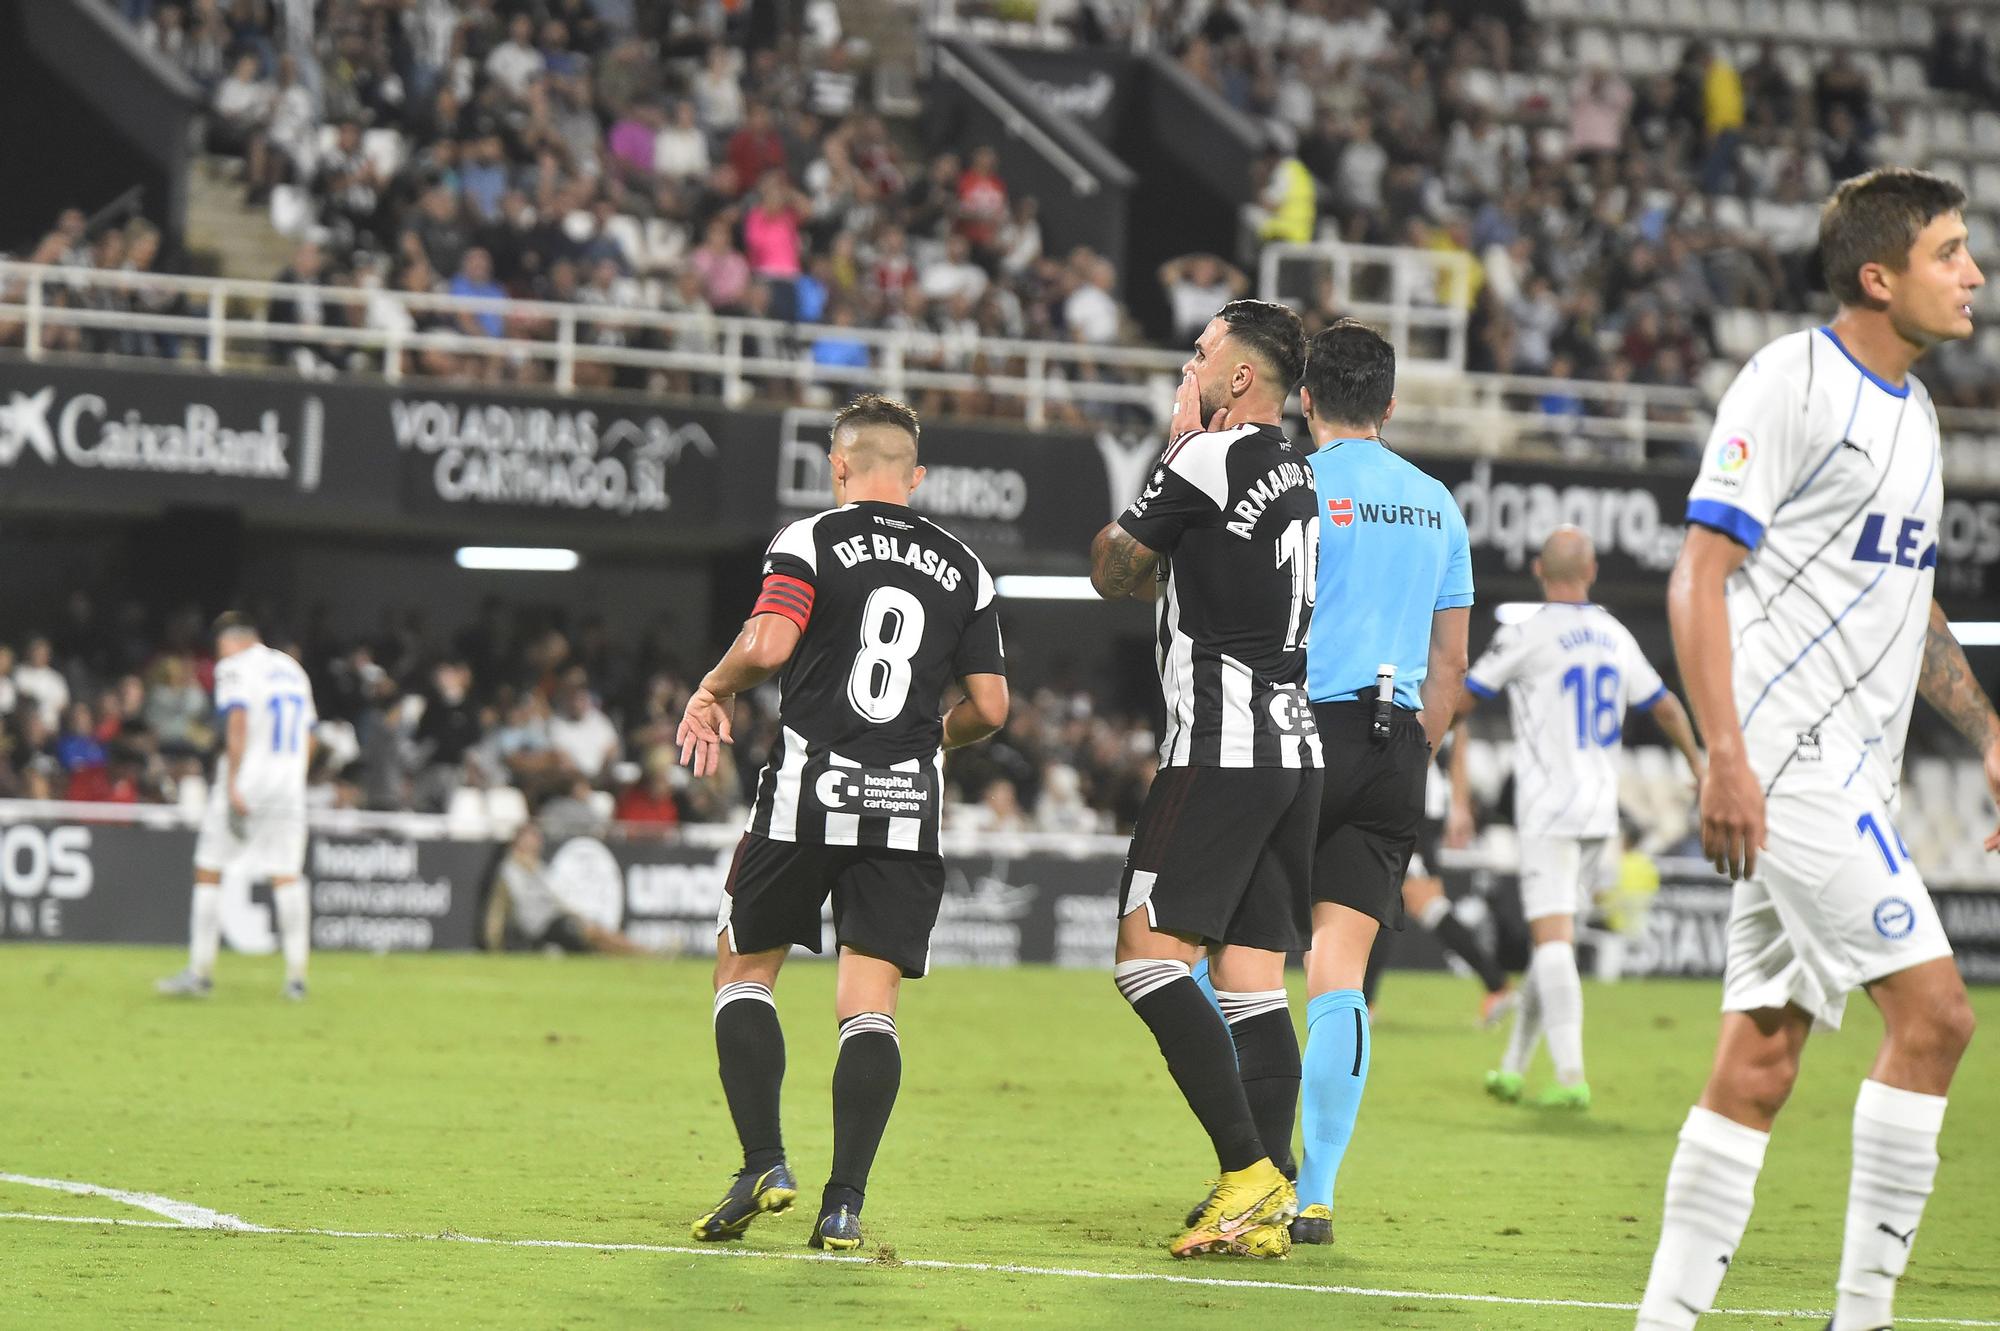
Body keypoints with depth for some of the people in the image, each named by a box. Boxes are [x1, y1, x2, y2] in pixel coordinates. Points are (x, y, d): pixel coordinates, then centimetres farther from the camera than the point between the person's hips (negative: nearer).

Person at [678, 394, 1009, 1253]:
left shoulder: (810, 541, -1)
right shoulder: (963, 568, 11)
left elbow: (767, 644, -17)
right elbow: (989, 707, 9)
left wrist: (711, 693, 2)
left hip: (808, 795, -3)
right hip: (909, 809, 3)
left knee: (744, 970, 12)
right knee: (870, 1004, 2)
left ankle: (764, 1163, -1)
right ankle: (844, 1204, -8)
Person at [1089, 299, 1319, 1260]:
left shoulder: (1205, 459, -9)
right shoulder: (1296, 476, 17)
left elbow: (1115, 574, 3)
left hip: (1222, 748, -9)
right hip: (1296, 748, 9)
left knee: (1149, 955, -8)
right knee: (1252, 979, 6)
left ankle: (1249, 1170, -16)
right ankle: (1268, 1206, 1)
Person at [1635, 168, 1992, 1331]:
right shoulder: (1793, 382, -9)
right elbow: (1699, 579, -13)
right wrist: (1726, 754, -21)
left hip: (1852, 775, 9)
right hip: (1785, 757, -9)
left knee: (1761, 1060, 7)